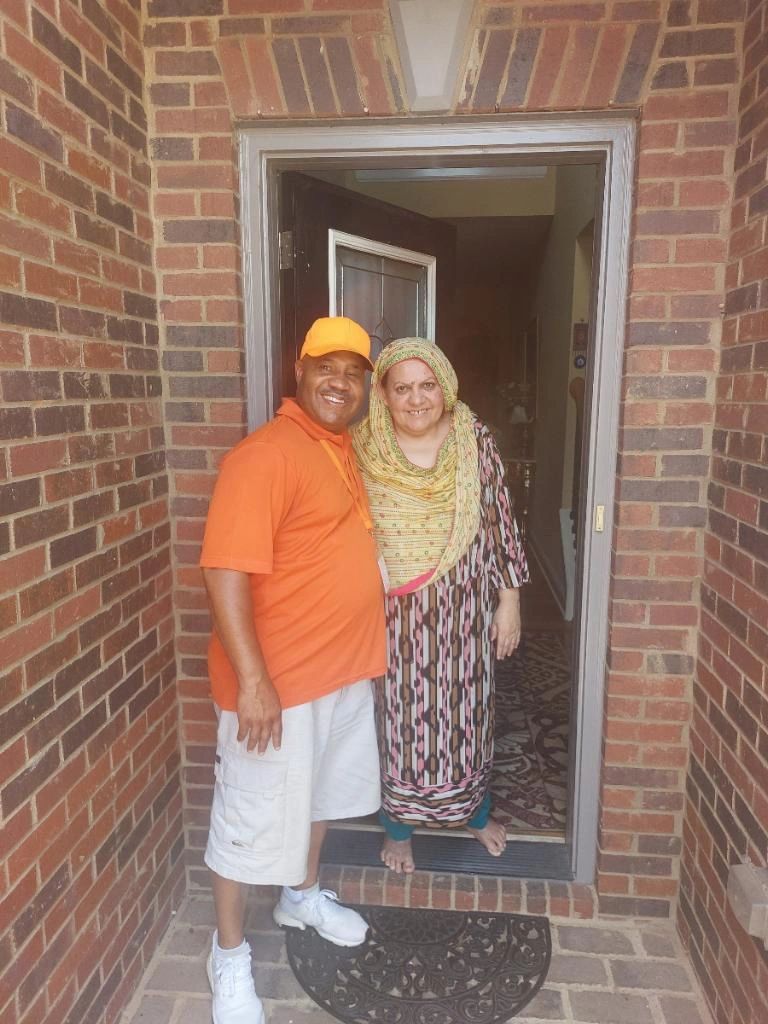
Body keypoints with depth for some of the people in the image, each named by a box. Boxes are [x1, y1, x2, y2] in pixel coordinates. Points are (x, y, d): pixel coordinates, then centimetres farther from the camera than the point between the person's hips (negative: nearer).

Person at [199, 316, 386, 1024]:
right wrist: (252, 681, -27)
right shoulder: (265, 455, -21)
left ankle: (303, 896, 51)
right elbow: (225, 572, -26)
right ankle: (229, 954, 33)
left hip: (345, 670, 9)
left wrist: (376, 590, 17)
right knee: (253, 821, 9)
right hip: (278, 681, -9)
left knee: (322, 792, 26)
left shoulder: (341, 447, 8)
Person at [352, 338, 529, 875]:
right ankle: (398, 826, 39)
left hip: (462, 611, 1)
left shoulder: (476, 441, -6)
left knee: (468, 709, 18)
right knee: (398, 716, 13)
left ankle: (477, 811, 46)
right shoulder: (362, 449, -8)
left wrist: (509, 600, -1)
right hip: (392, 617, -1)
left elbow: (500, 523, -1)